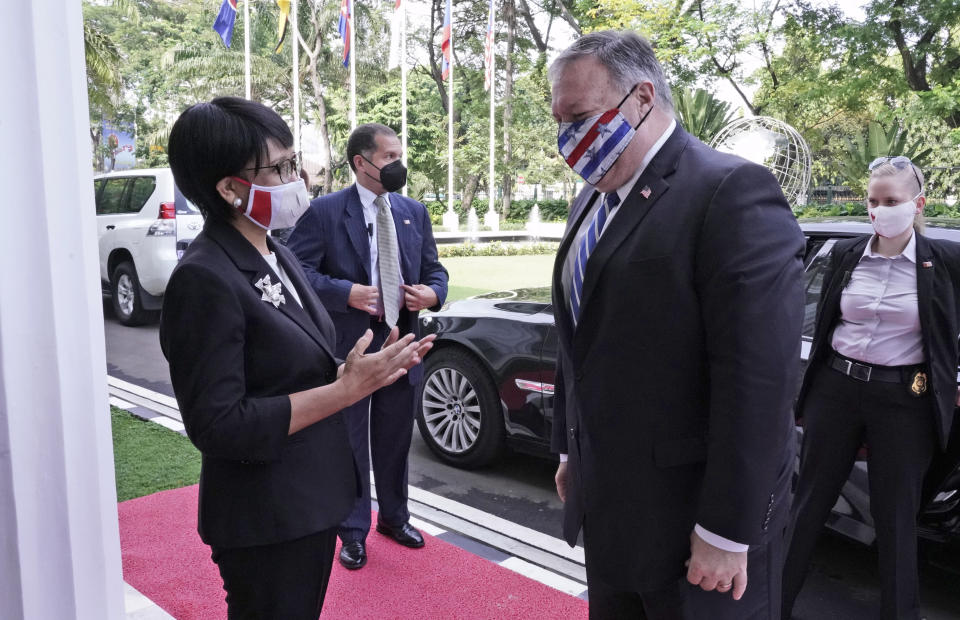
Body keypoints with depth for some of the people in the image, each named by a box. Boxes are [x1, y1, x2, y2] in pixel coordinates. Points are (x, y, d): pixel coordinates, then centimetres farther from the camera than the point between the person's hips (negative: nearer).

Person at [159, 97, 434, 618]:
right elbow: (217, 426, -24)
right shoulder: (204, 280, -21)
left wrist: (368, 370, -5)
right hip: (265, 521, -8)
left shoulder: (278, 257, 6)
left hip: (312, 500, 8)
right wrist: (347, 389, -24)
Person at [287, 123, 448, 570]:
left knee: (395, 441, 18)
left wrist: (433, 293, -7)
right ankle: (354, 532, 26)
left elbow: (433, 268, 14)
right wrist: (345, 293, -23)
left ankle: (394, 517, 39)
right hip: (348, 347, -4)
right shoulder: (325, 211, -7)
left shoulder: (414, 212, 9)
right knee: (350, 445, 9)